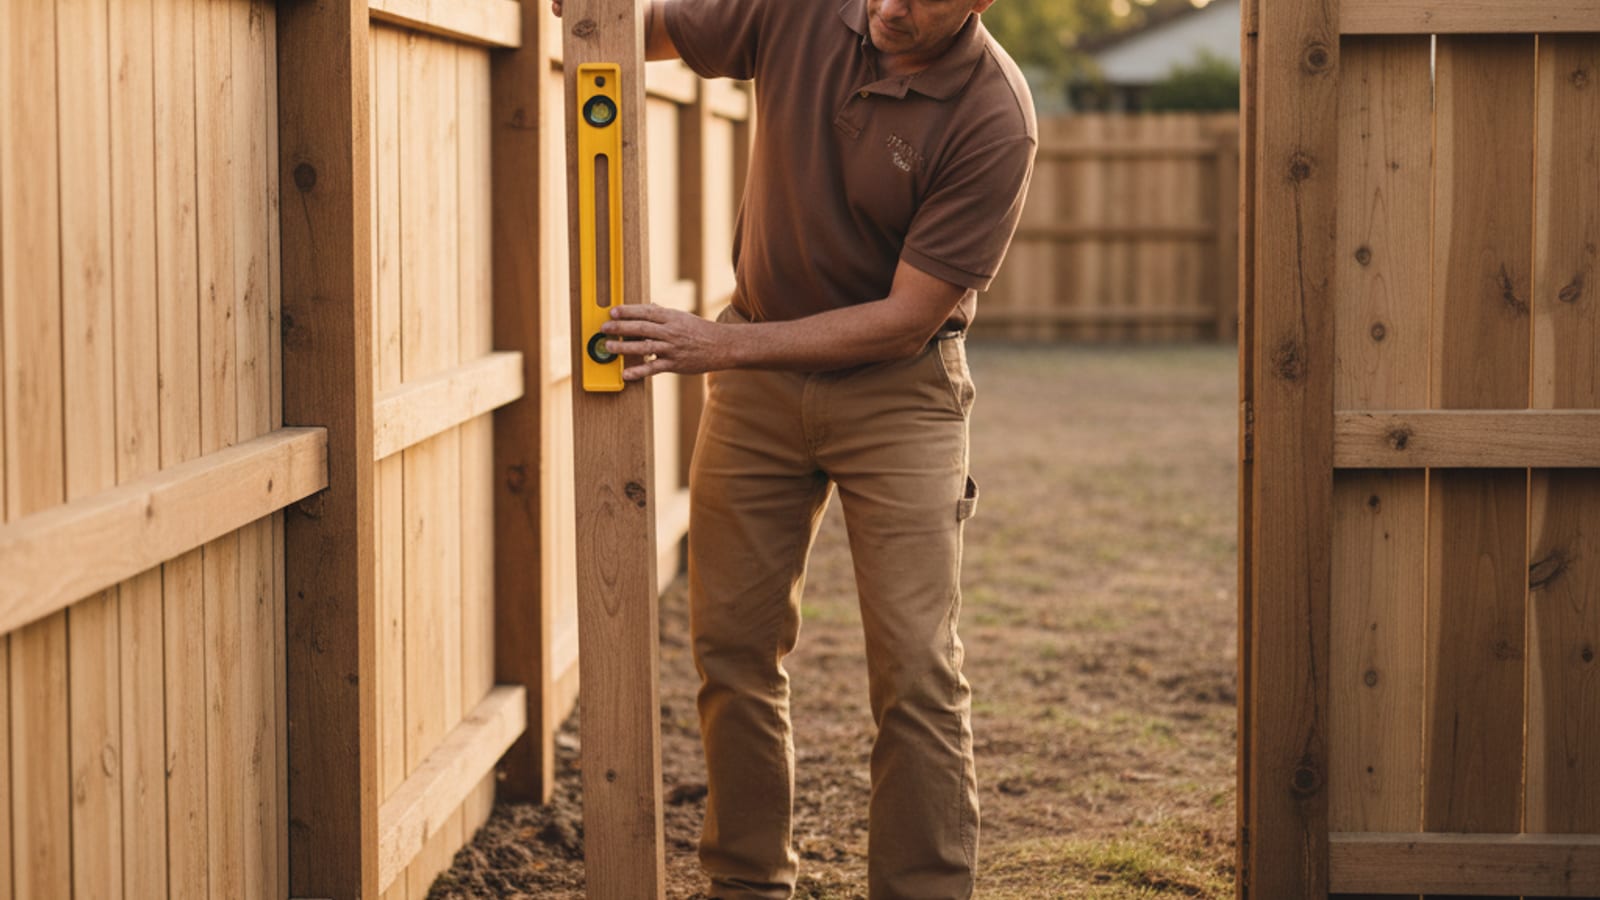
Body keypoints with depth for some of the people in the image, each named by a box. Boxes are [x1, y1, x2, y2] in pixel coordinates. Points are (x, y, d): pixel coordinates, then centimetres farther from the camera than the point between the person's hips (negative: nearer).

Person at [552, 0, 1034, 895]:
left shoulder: (996, 120, -23)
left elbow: (907, 317, -21)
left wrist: (724, 344, -24)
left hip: (896, 383, -4)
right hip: (758, 381, 4)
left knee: (916, 669, -8)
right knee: (732, 645, 7)